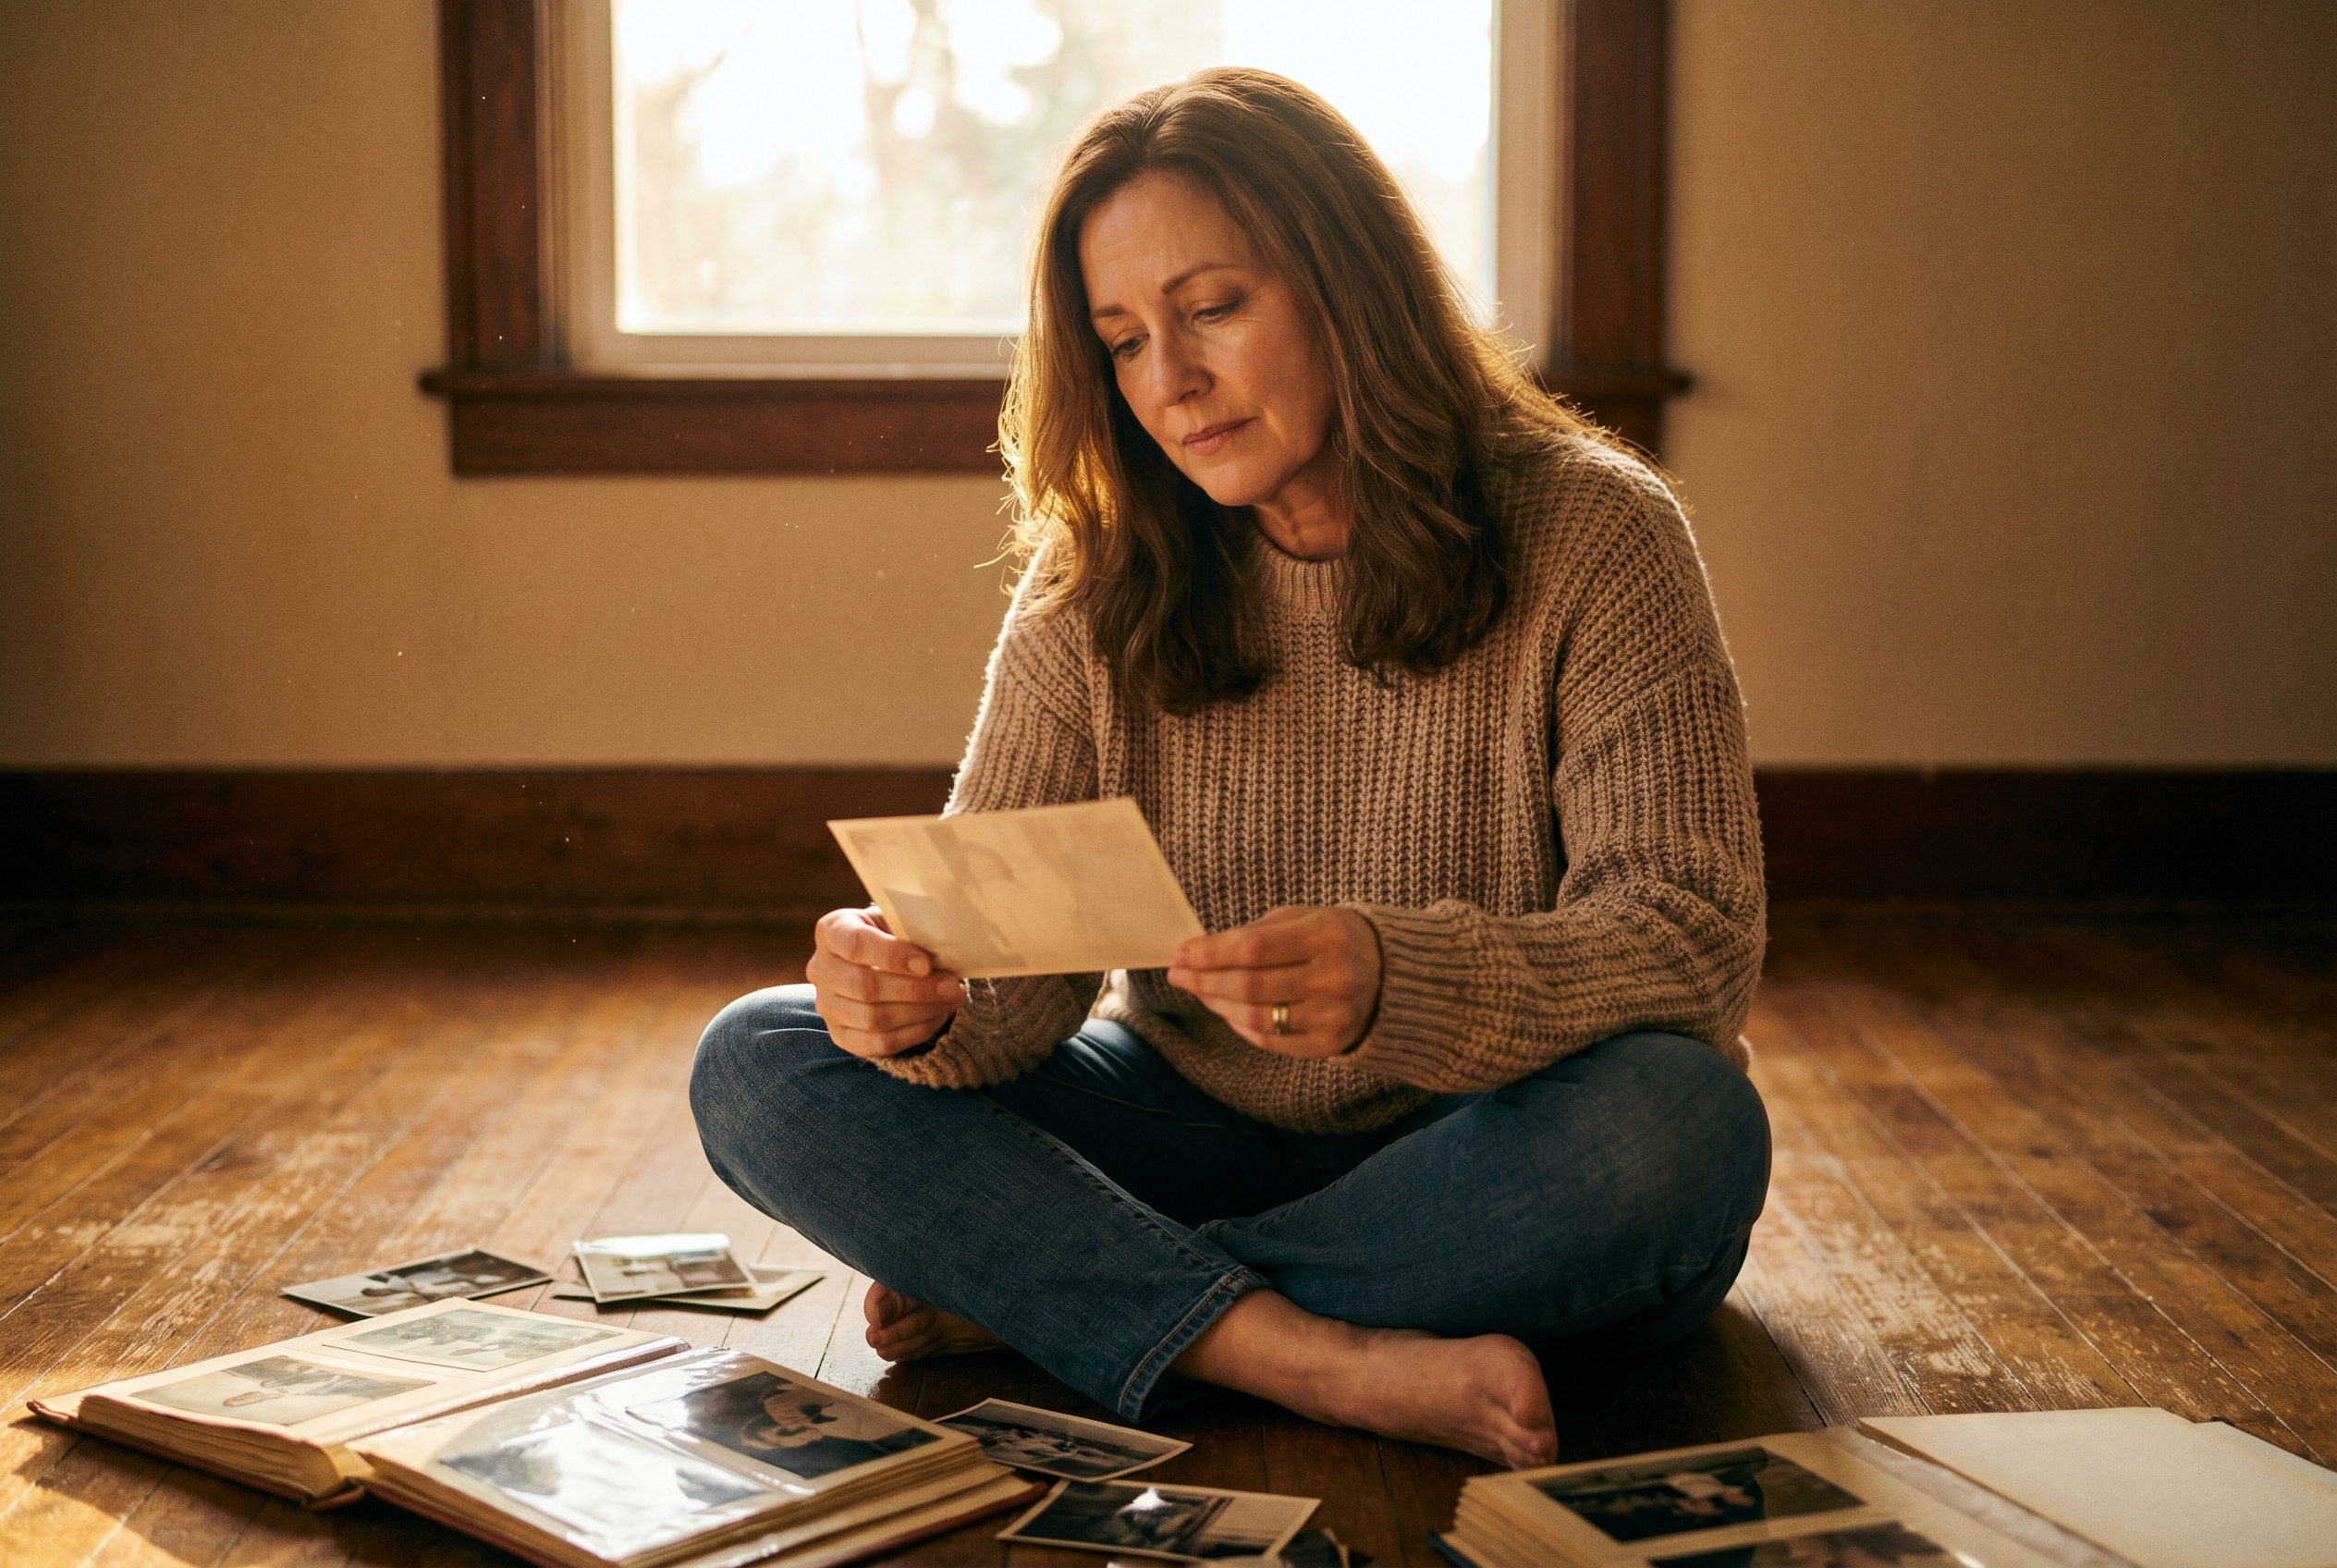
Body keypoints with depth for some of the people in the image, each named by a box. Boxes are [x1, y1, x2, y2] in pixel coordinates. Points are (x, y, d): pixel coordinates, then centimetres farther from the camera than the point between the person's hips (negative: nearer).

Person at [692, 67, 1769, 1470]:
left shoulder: (1592, 535, -10)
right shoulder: (1097, 585, 0)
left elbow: (1700, 936, -19)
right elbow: (1017, 964, -4)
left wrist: (1395, 985, -37)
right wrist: (917, 999, -29)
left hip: (1497, 1172, -2)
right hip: (1203, 1140, 3)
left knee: (1673, 1124, -37)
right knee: (759, 1065, -13)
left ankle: (1032, 1290, -20)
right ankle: (1315, 1359, -28)